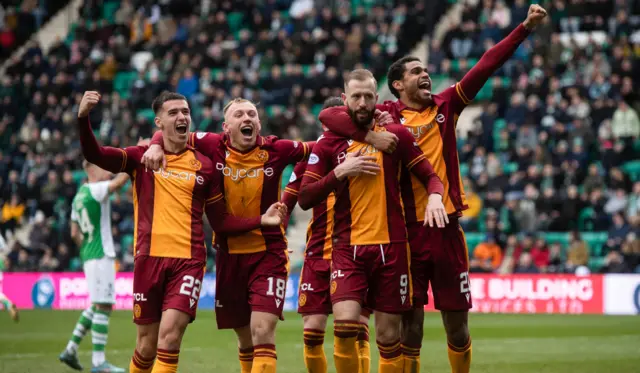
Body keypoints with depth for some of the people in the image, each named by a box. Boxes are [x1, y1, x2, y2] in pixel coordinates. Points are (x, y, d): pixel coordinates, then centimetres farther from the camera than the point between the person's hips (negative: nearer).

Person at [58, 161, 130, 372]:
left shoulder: (79, 197, 15)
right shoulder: (95, 190, -11)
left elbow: (75, 234, 19)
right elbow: (120, 181, -28)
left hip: (88, 256, 10)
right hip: (101, 256, -10)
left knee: (96, 306, 18)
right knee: (103, 306, -8)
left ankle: (71, 349, 17)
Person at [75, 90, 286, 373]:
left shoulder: (205, 166, 7)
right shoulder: (141, 157, 6)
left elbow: (220, 222, 13)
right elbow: (94, 155, -6)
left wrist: (261, 220, 0)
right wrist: (83, 118, -22)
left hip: (189, 260, 0)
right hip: (149, 257, 0)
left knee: (169, 338, -15)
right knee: (147, 344, 5)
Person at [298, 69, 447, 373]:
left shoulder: (396, 135, 5)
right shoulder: (328, 144, 3)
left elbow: (429, 175, 7)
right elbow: (305, 198, 0)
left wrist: (434, 196, -15)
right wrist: (340, 172, -13)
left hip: (390, 247, 1)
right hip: (348, 248, -1)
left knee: (389, 337, 3)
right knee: (344, 325, -19)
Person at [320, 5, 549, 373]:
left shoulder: (446, 106, 8)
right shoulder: (387, 115, -1)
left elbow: (486, 66, 4)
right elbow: (329, 116, -8)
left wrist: (526, 27, -1)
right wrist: (370, 134, -22)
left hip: (447, 228, 2)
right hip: (409, 231, -2)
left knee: (457, 322, 8)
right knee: (411, 323, 2)